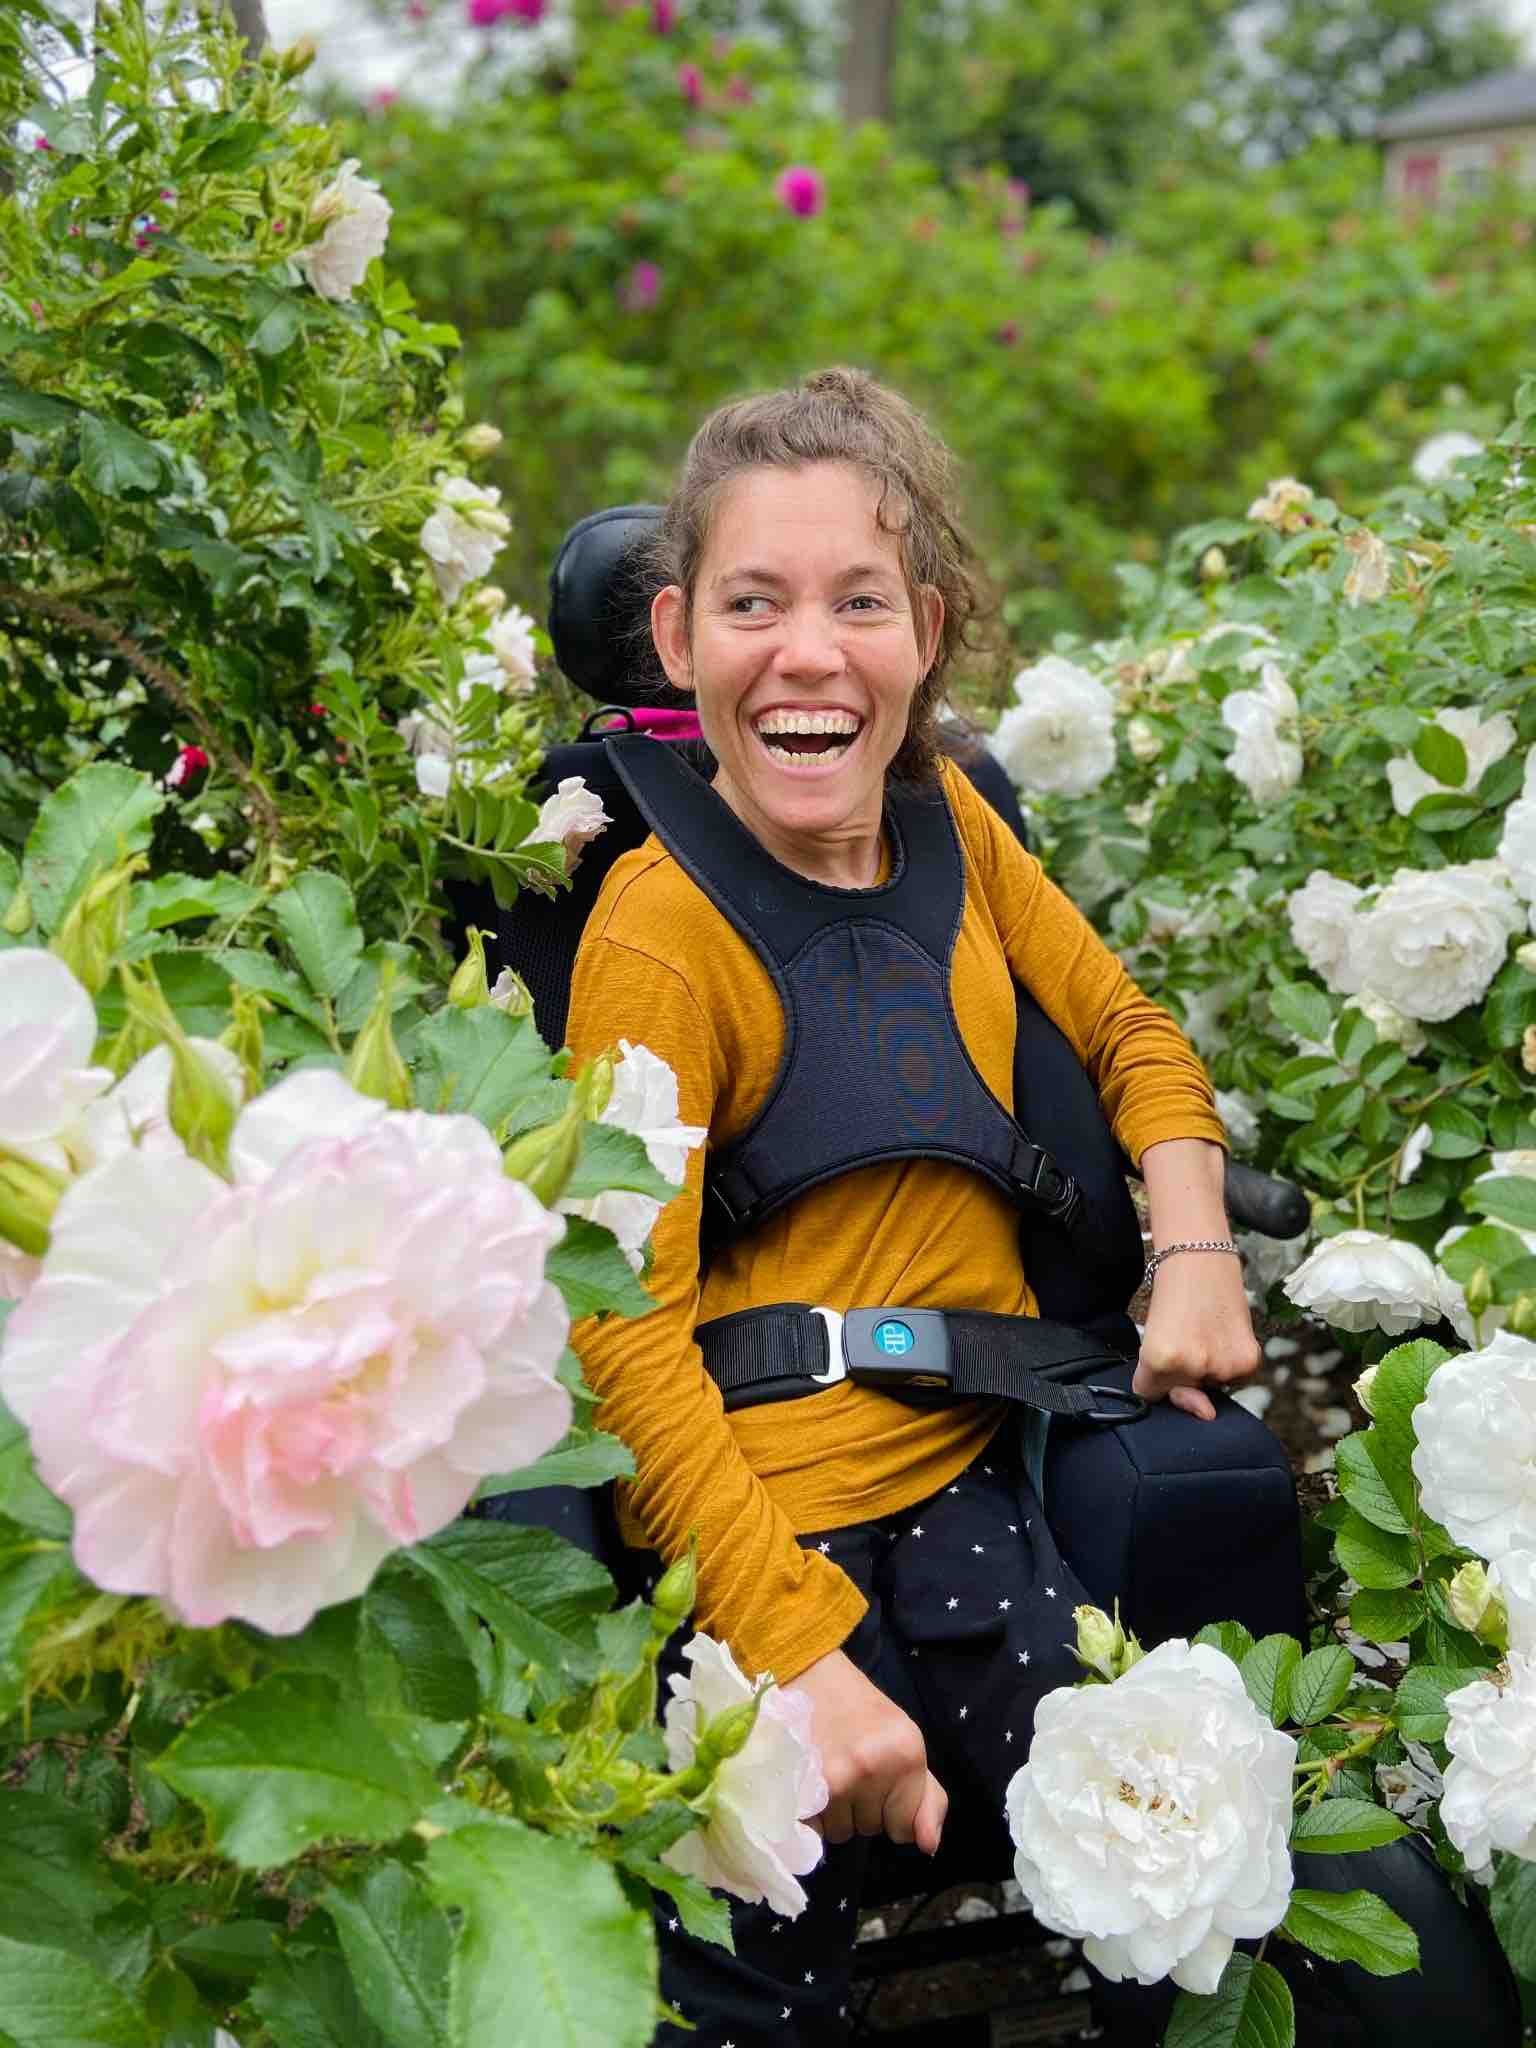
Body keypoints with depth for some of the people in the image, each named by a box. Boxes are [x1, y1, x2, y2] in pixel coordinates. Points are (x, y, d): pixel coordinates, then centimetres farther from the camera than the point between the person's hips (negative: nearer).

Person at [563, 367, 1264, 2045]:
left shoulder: (946, 819, 5)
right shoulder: (659, 930, -14)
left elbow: (1127, 1028, 18)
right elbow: (623, 1329, -19)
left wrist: (1194, 1249, -2)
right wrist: (800, 1652, -27)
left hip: (971, 1487, 6)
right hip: (760, 1530, -6)